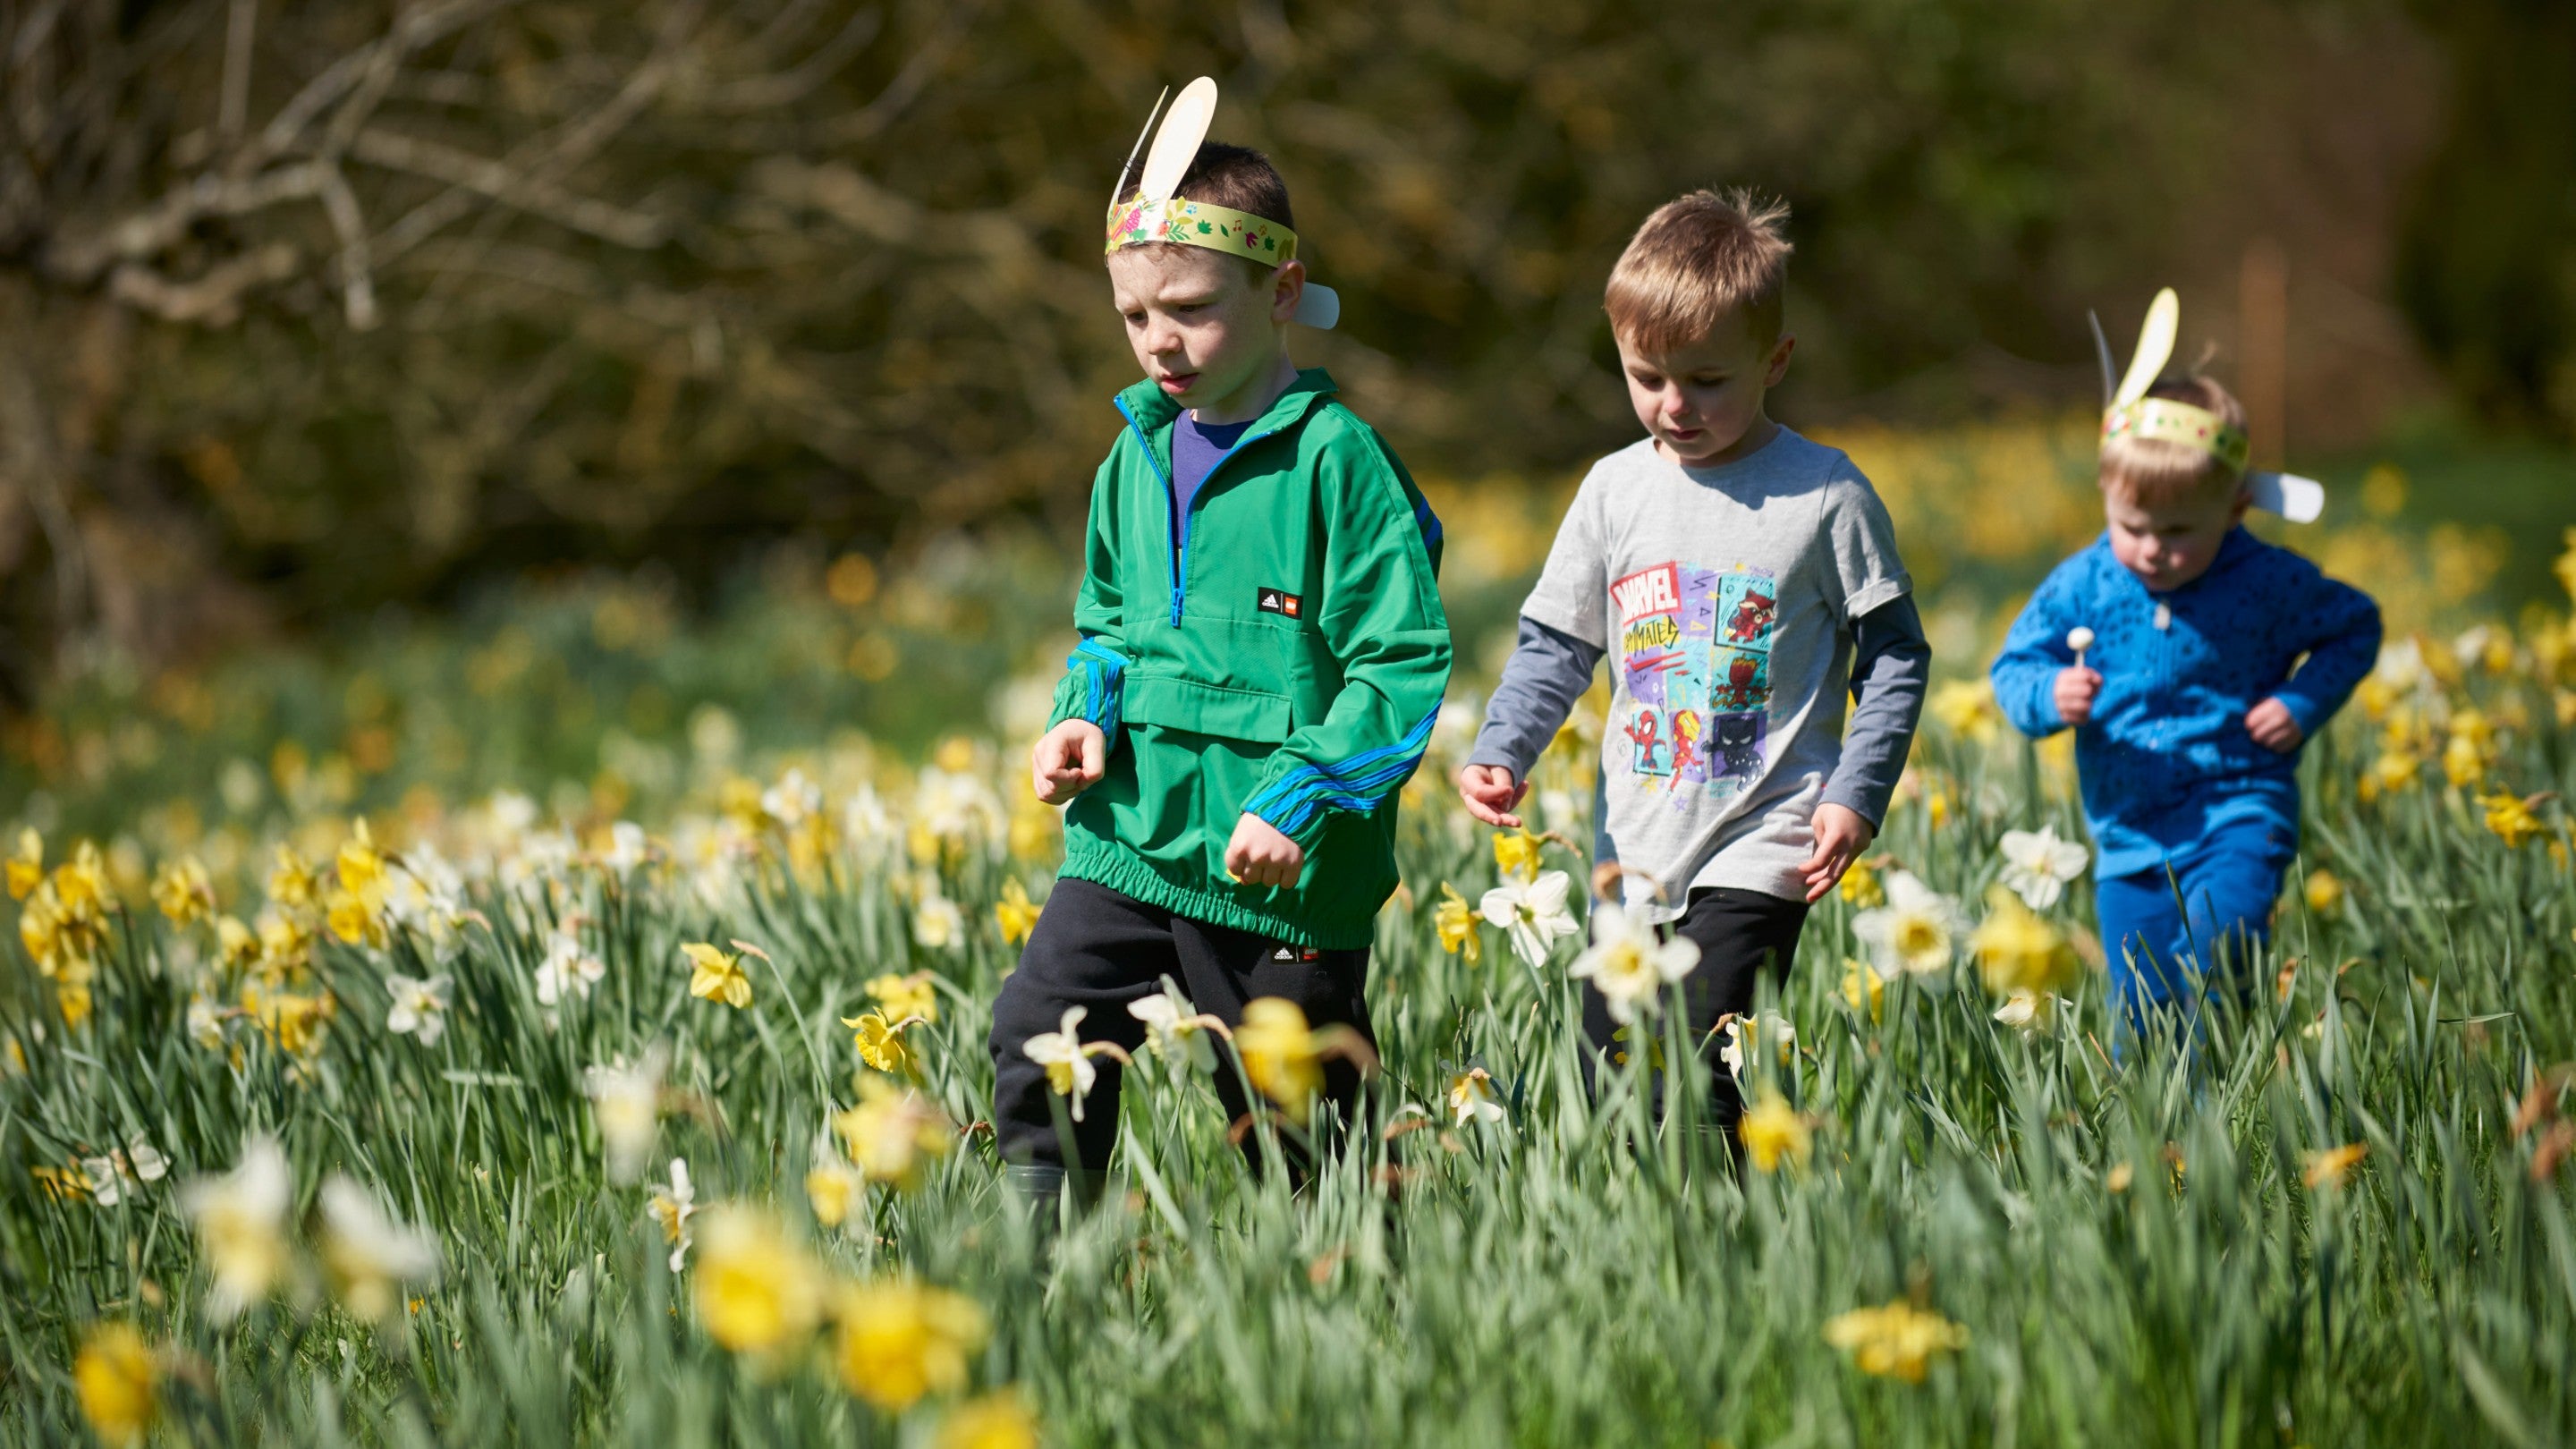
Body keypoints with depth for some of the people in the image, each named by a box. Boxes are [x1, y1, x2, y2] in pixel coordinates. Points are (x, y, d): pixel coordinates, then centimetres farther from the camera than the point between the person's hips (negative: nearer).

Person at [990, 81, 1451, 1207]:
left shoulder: (1334, 458, -12)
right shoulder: (1137, 458, 8)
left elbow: (1406, 664, -14)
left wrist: (1301, 801, -20)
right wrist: (1087, 715, 3)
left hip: (1283, 870, -6)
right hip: (1129, 837, 6)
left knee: (1297, 1133, 6)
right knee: (1039, 1035, -11)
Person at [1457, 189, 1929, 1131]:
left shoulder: (1826, 495, -5)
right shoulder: (1615, 490, 7)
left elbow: (1895, 658, 0)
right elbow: (1555, 647, 14)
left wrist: (1856, 795, -11)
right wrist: (1501, 752, -1)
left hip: (1758, 852, -5)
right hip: (1635, 857, 5)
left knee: (1695, 1084, -16)